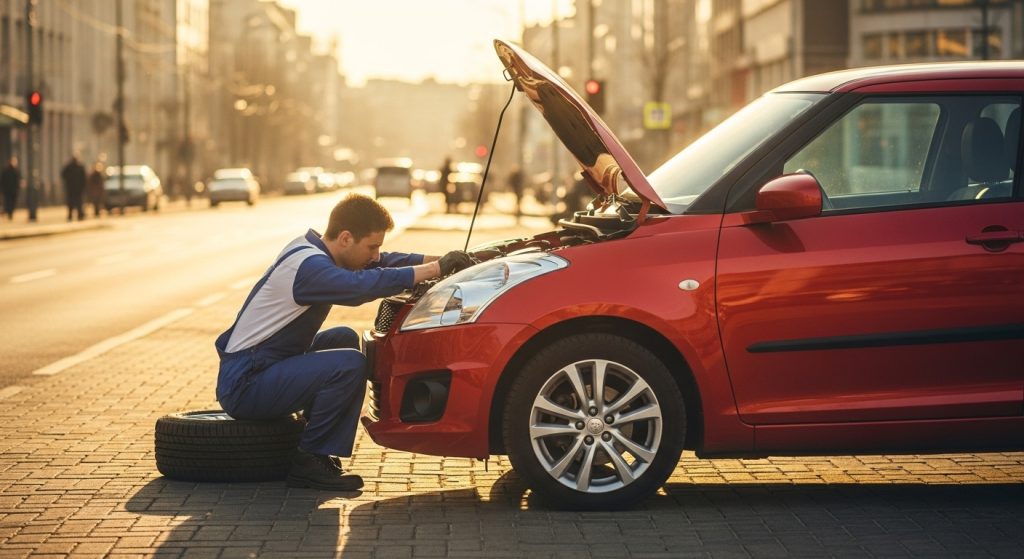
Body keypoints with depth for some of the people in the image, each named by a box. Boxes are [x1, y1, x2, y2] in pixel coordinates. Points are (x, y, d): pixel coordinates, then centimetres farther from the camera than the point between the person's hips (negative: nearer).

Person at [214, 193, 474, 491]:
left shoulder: (312, 248, 8)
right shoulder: (309, 266, -22)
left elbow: (385, 263, 15)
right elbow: (366, 284, -37)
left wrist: (440, 260, 2)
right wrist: (436, 269, -29)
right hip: (243, 386, -11)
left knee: (344, 339, 19)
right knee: (349, 364, -22)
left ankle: (317, 453, 14)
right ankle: (309, 463, -10)